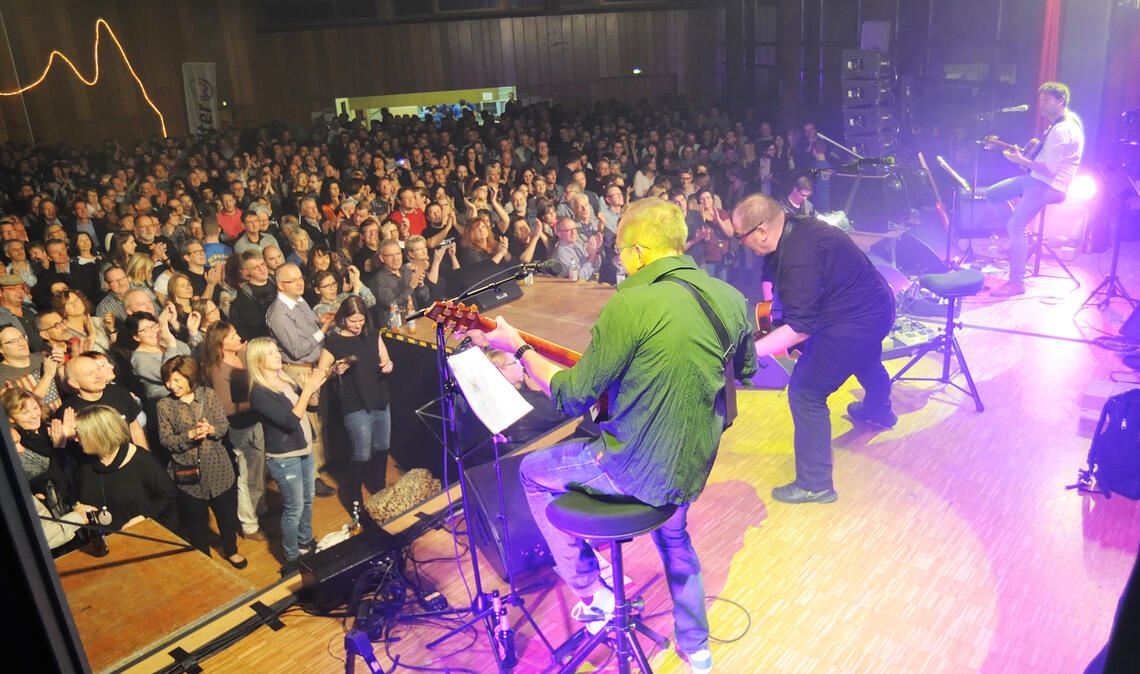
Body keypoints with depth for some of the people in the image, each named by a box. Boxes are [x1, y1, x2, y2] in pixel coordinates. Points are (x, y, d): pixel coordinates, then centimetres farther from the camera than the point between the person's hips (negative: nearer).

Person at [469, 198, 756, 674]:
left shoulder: (631, 304, -23)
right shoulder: (730, 298, -2)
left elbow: (573, 397, -15)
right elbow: (744, 369, 17)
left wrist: (516, 346, -5)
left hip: (641, 470, -7)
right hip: (697, 466, 7)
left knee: (533, 472, 18)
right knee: (673, 534, 37)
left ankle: (591, 591, 24)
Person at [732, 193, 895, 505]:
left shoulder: (799, 257, -32)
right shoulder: (797, 229, -3)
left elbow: (799, 328, -32)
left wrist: (747, 350, -33)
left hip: (854, 322, -11)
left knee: (806, 393, -8)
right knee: (864, 359, 37)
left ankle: (814, 483, 2)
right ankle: (878, 411, 70)